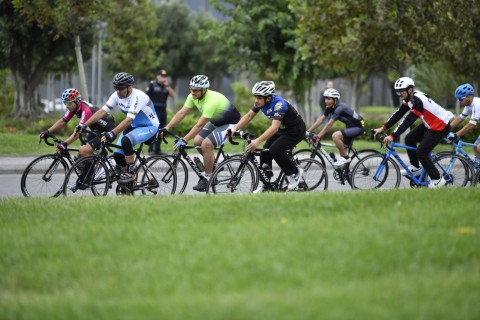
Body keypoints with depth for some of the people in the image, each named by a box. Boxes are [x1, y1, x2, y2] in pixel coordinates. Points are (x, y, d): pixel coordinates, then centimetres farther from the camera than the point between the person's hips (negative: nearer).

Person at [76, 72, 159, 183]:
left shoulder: (138, 96, -30)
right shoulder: (116, 96, -8)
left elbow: (129, 119, -39)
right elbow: (102, 111, -12)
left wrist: (112, 133, -50)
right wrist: (85, 125, -23)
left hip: (149, 126, -8)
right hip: (133, 126, 8)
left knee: (126, 140, -33)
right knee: (117, 155, -5)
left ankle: (131, 173, -17)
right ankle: (130, 182, 17)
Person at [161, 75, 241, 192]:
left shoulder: (211, 101, -36)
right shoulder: (193, 96, -11)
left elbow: (199, 125, -37)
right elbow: (181, 113, -10)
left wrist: (184, 140, -39)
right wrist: (166, 128, -18)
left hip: (230, 123, -9)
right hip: (215, 121, 9)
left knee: (206, 144, -22)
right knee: (197, 141, -1)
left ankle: (207, 178, -9)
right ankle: (214, 165, 19)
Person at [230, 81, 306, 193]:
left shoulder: (279, 104, -34)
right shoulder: (260, 101, -11)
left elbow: (274, 127, -43)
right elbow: (248, 116, -3)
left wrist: (257, 141, -52)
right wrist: (235, 129, -16)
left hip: (296, 130, -8)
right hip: (282, 129, 8)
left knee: (275, 150, -24)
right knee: (265, 152, -8)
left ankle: (295, 172, -3)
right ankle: (265, 184, 3)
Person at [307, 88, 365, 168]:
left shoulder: (339, 108, -26)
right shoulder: (330, 108, 1)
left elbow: (329, 125, -31)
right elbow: (320, 120, -1)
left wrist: (318, 137, -32)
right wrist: (308, 132, -8)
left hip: (358, 127, -10)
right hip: (350, 127, 10)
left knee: (335, 135, -27)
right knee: (342, 147, 13)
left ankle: (345, 157, -13)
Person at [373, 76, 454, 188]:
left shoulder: (418, 101, -29)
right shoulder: (409, 99, 0)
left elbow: (408, 121, -34)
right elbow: (398, 114, 1)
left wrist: (393, 136, -37)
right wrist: (383, 128, -6)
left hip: (441, 127, -10)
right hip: (429, 124, 10)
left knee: (421, 152, -11)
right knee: (409, 139, 7)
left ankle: (437, 180, 0)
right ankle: (415, 167, 20)